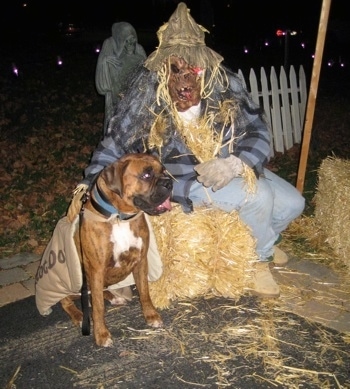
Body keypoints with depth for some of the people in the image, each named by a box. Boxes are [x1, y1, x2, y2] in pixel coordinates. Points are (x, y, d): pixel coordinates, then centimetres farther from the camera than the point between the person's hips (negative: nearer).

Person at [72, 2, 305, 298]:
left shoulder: (224, 83, -15)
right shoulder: (147, 97, -21)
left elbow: (257, 131, -11)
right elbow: (115, 145, -12)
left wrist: (236, 164, -29)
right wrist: (90, 185, -23)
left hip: (230, 167, 5)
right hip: (185, 180, -5)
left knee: (293, 203, 3)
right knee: (258, 195, -26)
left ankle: (263, 239, 36)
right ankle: (259, 257, 6)